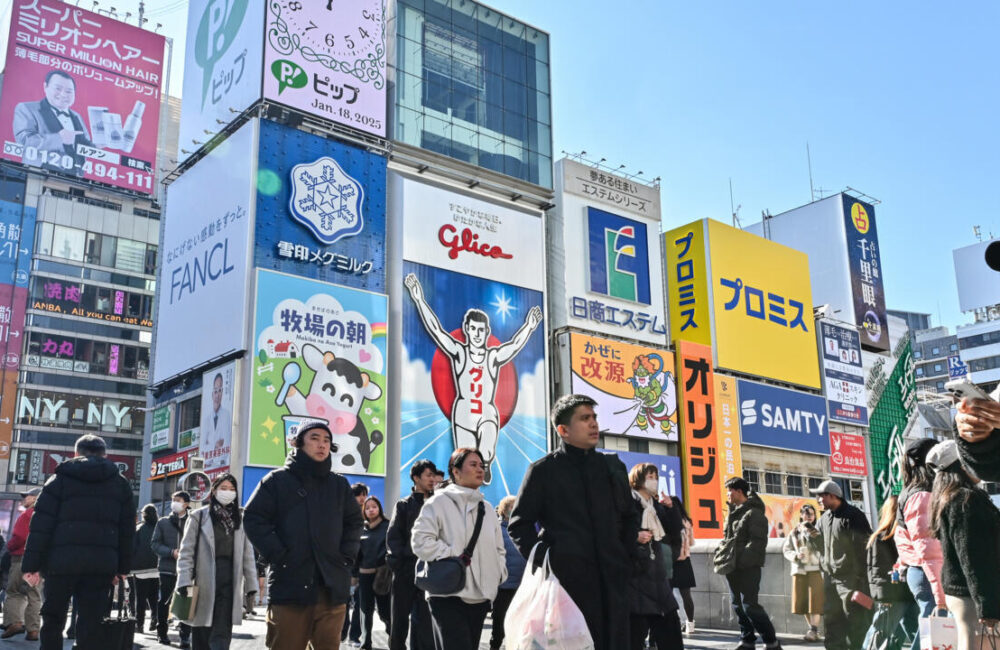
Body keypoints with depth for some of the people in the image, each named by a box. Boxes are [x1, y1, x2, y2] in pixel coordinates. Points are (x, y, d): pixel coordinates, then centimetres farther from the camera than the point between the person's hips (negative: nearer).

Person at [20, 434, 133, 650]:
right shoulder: (121, 484, 14)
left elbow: (41, 525, 0)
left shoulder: (60, 479, 7)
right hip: (102, 564, 1)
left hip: (62, 560, -1)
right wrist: (122, 568, 14)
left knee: (52, 620, 13)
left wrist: (31, 564, 0)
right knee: (90, 624, 3)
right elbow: (127, 529, 11)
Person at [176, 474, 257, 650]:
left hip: (230, 583, 1)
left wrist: (251, 584, 5)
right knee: (202, 635, 6)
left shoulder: (240, 519, 12)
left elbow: (247, 553, 10)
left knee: (222, 634, -9)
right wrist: (184, 581, -10)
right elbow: (186, 551, -1)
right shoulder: (199, 516, 3)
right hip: (204, 582, -1)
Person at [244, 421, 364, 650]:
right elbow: (254, 519, -1)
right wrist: (277, 556, -9)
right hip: (289, 584, -3)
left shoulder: (340, 484, 15)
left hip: (332, 586, 3)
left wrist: (346, 556, 6)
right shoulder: (277, 480, 3)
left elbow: (354, 522, 20)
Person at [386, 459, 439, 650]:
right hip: (406, 568, -1)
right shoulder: (404, 505, 9)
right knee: (400, 618, 6)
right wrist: (397, 563, -9)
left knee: (425, 620, -2)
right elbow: (393, 536, 3)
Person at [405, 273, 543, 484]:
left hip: (488, 416, 0)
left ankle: (485, 466, 8)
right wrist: (419, 300, -9)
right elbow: (435, 329, -3)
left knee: (486, 454, -22)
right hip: (463, 416, 0)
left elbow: (515, 344, -6)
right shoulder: (458, 352, 3)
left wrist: (529, 327, -21)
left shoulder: (494, 356, 6)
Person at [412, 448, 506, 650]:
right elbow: (420, 541, -13)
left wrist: (499, 572, 9)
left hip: (479, 597, 7)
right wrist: (454, 556, -13)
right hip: (448, 597, -7)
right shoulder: (439, 502, -3)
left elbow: (498, 548, 25)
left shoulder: (487, 508, 17)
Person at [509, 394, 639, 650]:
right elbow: (519, 524, 1)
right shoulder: (543, 470, 0)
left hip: (612, 577, 5)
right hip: (567, 578, -4)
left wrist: (628, 554, 10)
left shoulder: (613, 466, 14)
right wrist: (542, 560, -10)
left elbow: (629, 515, 23)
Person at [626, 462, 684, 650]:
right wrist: (634, 537, -23)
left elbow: (675, 533, 14)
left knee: (669, 625, 8)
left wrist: (671, 508, 3)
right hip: (635, 573, -7)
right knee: (636, 628, -9)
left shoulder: (657, 506, 19)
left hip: (656, 573, 7)